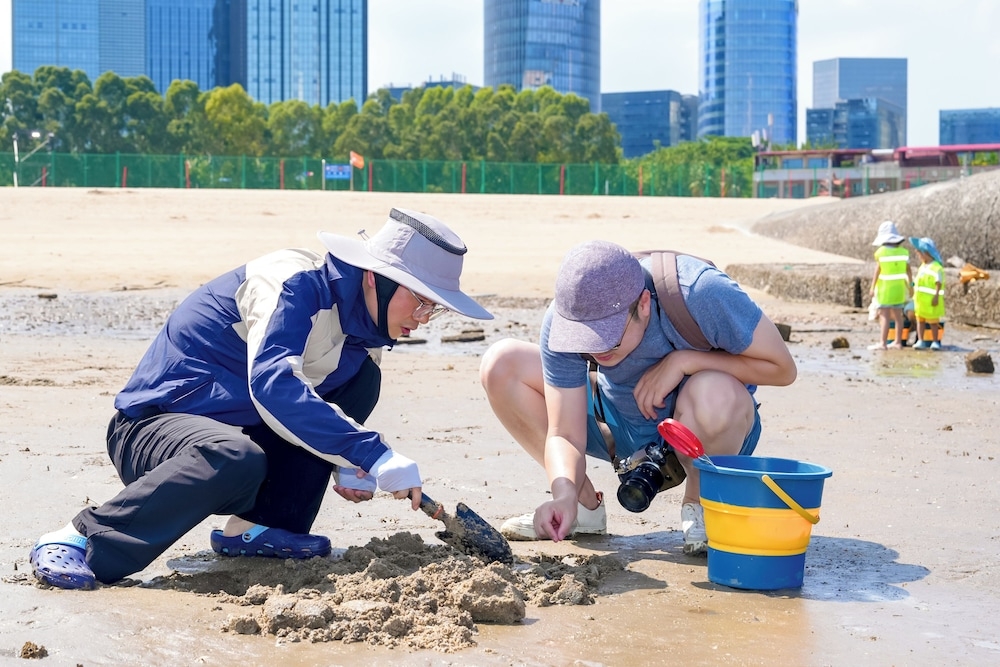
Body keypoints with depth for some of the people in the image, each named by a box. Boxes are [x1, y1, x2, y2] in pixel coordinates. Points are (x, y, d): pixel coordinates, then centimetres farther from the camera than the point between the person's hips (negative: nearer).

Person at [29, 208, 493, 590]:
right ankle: (80, 541, -25)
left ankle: (258, 527, -3)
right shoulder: (294, 283, -21)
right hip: (151, 426, -8)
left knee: (362, 380, 1)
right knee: (237, 460, -40)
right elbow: (273, 384, -36)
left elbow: (331, 405, 17)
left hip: (240, 430, 9)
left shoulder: (361, 328, 5)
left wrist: (348, 465, -6)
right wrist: (372, 455, -38)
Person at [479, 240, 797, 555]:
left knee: (715, 393, -41)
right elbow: (564, 434, -21)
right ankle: (584, 505, -1)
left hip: (709, 429, -3)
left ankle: (699, 505, -8)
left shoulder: (700, 293, -33)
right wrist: (564, 493, -42)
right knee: (501, 364, -14)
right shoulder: (564, 319, -24)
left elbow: (782, 368, -22)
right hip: (621, 425, 4)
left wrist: (683, 360, -31)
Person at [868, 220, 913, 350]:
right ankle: (898, 342, 15)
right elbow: (909, 271, 5)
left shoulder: (881, 252, -12)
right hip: (899, 287, 5)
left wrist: (872, 288, -5)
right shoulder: (903, 251, 1)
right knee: (898, 315, 10)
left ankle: (882, 343, -10)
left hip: (885, 287, -5)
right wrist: (910, 286, 16)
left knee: (884, 315, -6)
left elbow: (877, 272, -11)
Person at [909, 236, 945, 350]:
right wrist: (915, 295, 19)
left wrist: (936, 297, -23)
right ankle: (920, 341, 9)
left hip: (931, 301, -8)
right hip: (920, 299, 8)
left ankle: (935, 342, 9)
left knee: (933, 322, 1)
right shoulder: (922, 266, 12)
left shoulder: (937, 268, -15)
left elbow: (939, 284, -18)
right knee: (920, 320, 7)